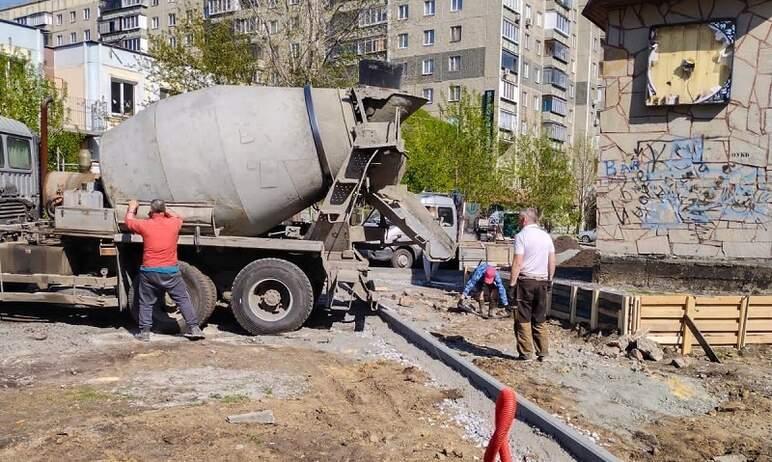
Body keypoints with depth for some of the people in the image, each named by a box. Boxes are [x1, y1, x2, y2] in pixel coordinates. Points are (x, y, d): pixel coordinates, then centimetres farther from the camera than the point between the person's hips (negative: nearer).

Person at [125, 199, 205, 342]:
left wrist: (132, 207, 33)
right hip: (171, 271, 1)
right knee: (183, 299, 6)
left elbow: (129, 221, 16)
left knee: (146, 303, 13)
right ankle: (194, 328, 3)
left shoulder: (145, 225, -4)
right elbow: (178, 217, 25)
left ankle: (144, 332, 13)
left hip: (149, 272, 0)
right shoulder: (173, 224, -1)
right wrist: (165, 211, 33)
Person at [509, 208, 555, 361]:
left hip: (525, 281, -5)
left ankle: (526, 353, 3)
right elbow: (552, 261, 11)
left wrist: (512, 282, -11)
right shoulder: (546, 236, 9)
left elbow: (518, 263, -14)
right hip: (542, 281, 6)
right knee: (540, 319, 12)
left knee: (523, 320, 2)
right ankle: (543, 352, 14)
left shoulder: (521, 236, -9)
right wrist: (550, 280, 19)